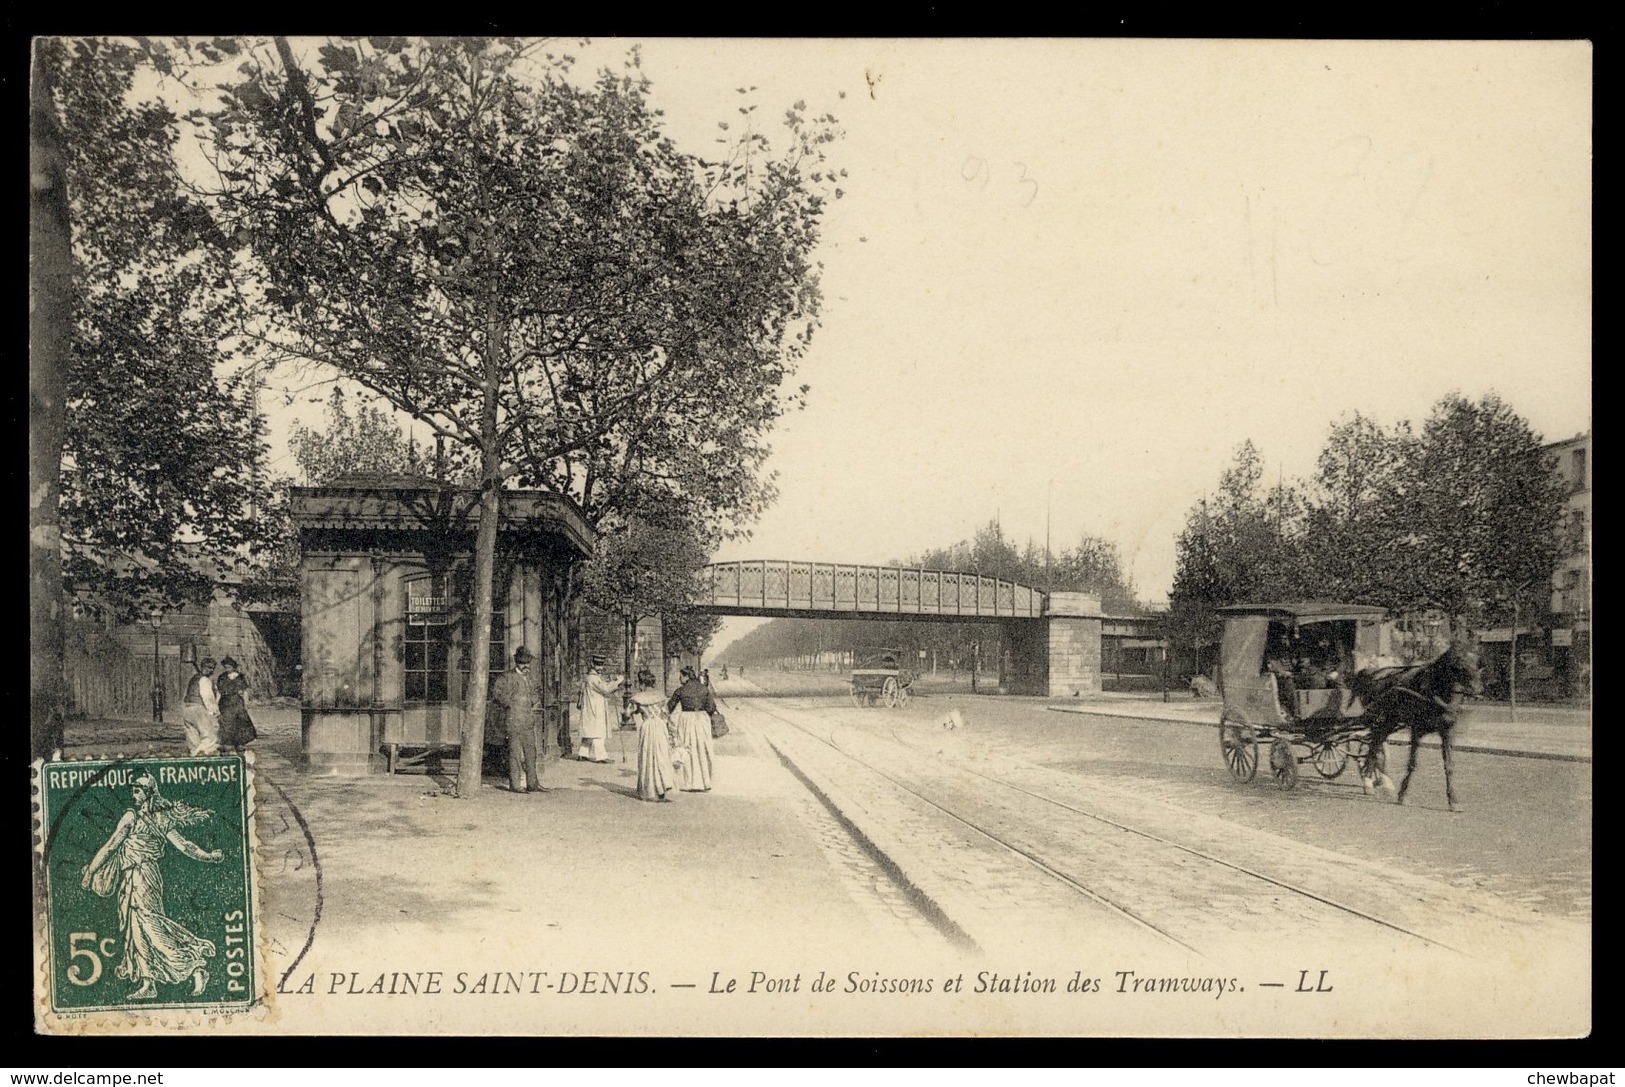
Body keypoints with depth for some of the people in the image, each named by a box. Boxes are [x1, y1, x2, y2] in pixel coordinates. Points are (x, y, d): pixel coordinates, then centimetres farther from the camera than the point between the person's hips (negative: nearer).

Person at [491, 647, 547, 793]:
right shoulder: (508, 677, -6)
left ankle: (532, 783, 12)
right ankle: (514, 784, 0)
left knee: (531, 752, 7)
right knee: (515, 752, -4)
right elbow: (496, 689, -17)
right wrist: (509, 704, -13)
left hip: (529, 721, 7)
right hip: (513, 720, -7)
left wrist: (535, 703, 14)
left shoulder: (529, 679, 17)